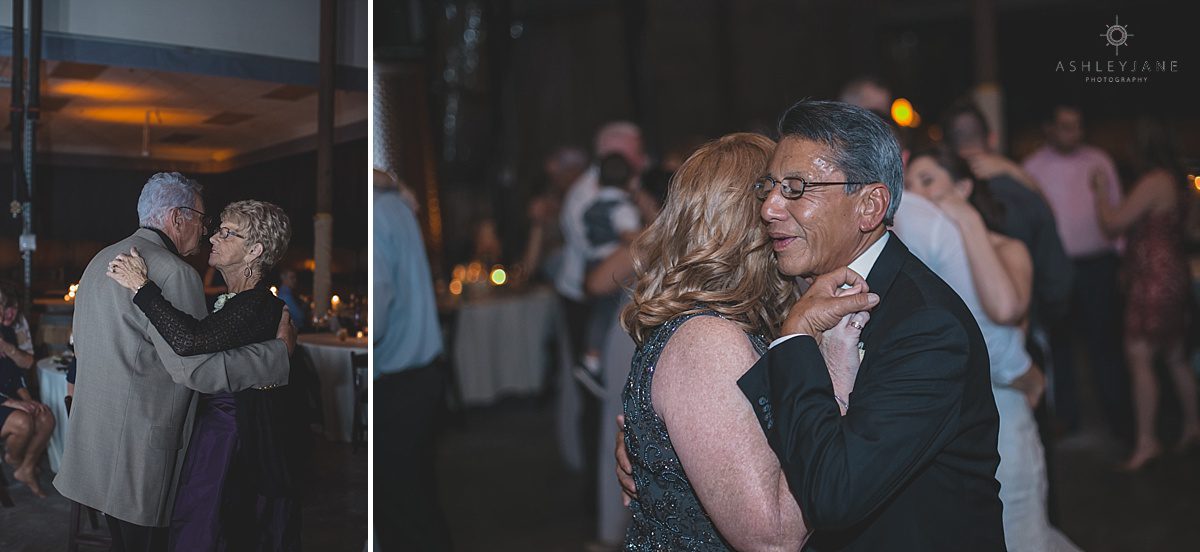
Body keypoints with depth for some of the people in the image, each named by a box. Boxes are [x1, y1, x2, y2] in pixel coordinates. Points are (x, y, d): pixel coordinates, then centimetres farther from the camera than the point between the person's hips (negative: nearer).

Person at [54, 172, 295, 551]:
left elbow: (81, 344, 23)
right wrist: (280, 350, -15)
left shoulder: (102, 260, 13)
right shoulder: (173, 272, -18)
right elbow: (199, 368, -22)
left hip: (96, 431, 10)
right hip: (136, 446, -10)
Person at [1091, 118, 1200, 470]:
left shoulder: (1153, 183, -18)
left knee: (1139, 357, -8)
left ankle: (1146, 441, -6)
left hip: (1155, 280, -10)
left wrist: (1101, 191, -1)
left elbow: (1112, 224, -15)